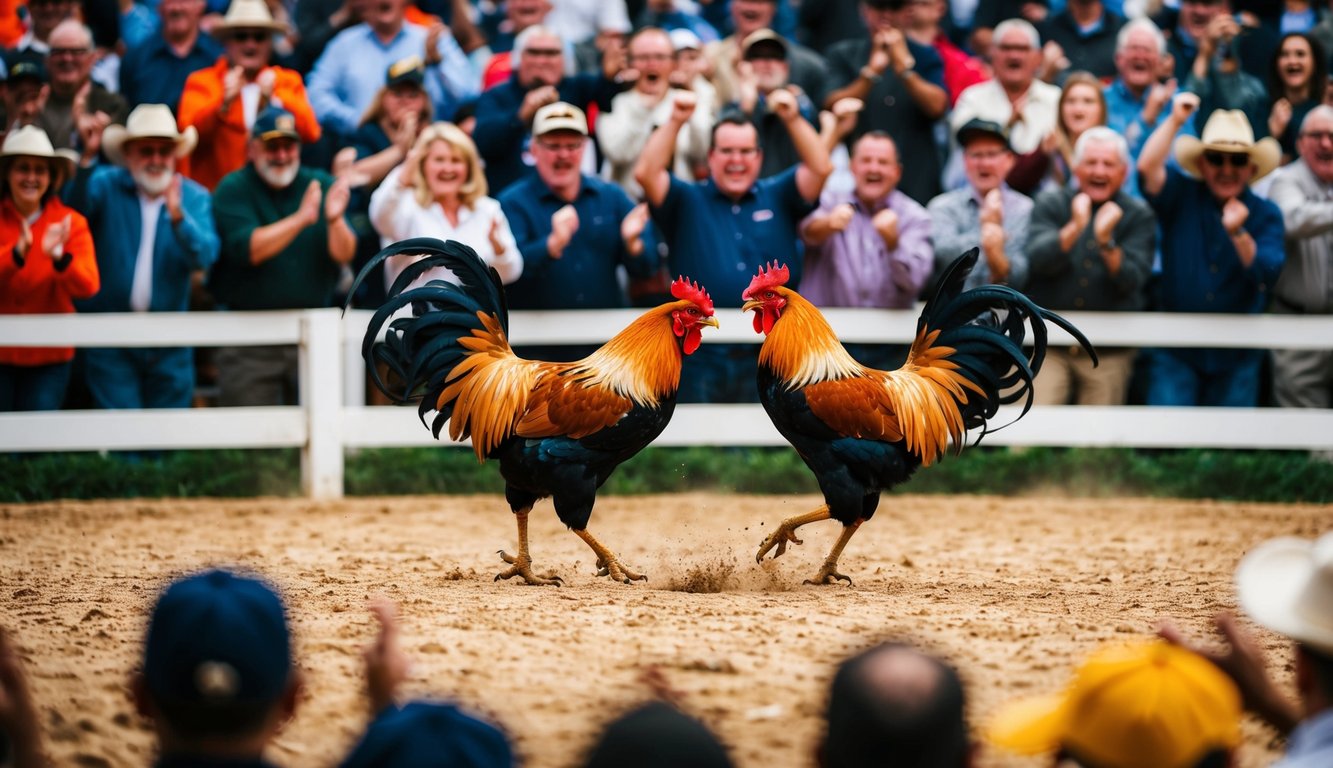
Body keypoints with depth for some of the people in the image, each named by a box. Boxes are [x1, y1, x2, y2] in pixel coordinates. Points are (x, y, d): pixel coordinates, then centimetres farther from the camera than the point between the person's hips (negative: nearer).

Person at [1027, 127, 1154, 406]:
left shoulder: (1138, 216, 3)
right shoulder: (1051, 203, 5)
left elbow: (1130, 281, -10)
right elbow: (1038, 261, -11)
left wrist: (1106, 241, -26)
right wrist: (1074, 228, -26)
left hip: (1108, 354, 0)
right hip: (1047, 346, 0)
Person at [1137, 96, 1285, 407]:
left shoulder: (1265, 215, 1)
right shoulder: (1181, 197, 1)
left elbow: (1267, 274, -13)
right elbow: (1148, 168, -17)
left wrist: (1238, 234, -28)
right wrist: (1175, 120, -22)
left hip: (1236, 357, 1)